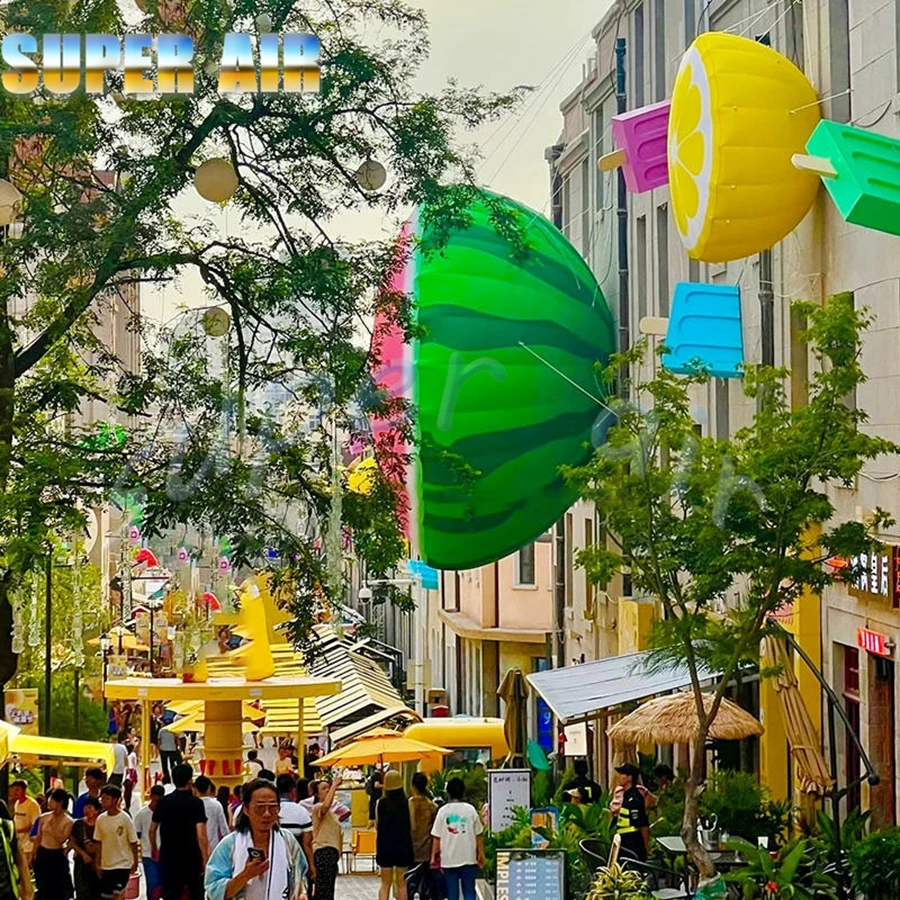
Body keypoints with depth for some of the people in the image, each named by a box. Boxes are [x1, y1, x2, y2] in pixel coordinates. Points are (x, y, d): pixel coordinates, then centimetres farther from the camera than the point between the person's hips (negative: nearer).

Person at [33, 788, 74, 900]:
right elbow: (38, 838, 10)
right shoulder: (44, 818, 3)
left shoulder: (68, 821, -10)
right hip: (42, 854, 4)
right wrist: (33, 856, 10)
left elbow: (61, 840, -18)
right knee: (43, 888, 10)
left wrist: (53, 825, -18)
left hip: (57, 856, -4)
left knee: (56, 889, 2)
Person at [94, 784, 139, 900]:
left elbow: (133, 843, -6)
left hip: (122, 864, -5)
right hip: (106, 865, 5)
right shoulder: (101, 819, 0)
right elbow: (99, 843, 7)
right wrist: (98, 864, 7)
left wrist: (135, 862, -3)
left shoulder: (125, 819, -12)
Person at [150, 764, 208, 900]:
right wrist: (205, 858, -13)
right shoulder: (196, 803, -11)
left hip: (168, 857, 3)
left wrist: (154, 849, 26)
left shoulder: (163, 802, 2)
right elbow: (200, 834, -19)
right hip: (191, 857, -3)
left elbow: (152, 829, 10)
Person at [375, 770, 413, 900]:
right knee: (402, 884, 9)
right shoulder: (407, 803, -7)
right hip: (403, 845, -1)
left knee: (385, 884, 9)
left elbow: (377, 826, 3)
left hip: (385, 845, 1)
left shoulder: (381, 803, -4)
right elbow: (412, 826, -4)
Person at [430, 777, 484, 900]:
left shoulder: (443, 811, -2)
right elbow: (478, 835, 1)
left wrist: (434, 856, 7)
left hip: (449, 859, 0)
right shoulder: (470, 809, -3)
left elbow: (436, 837, -2)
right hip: (468, 858, 0)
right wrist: (481, 854, 12)